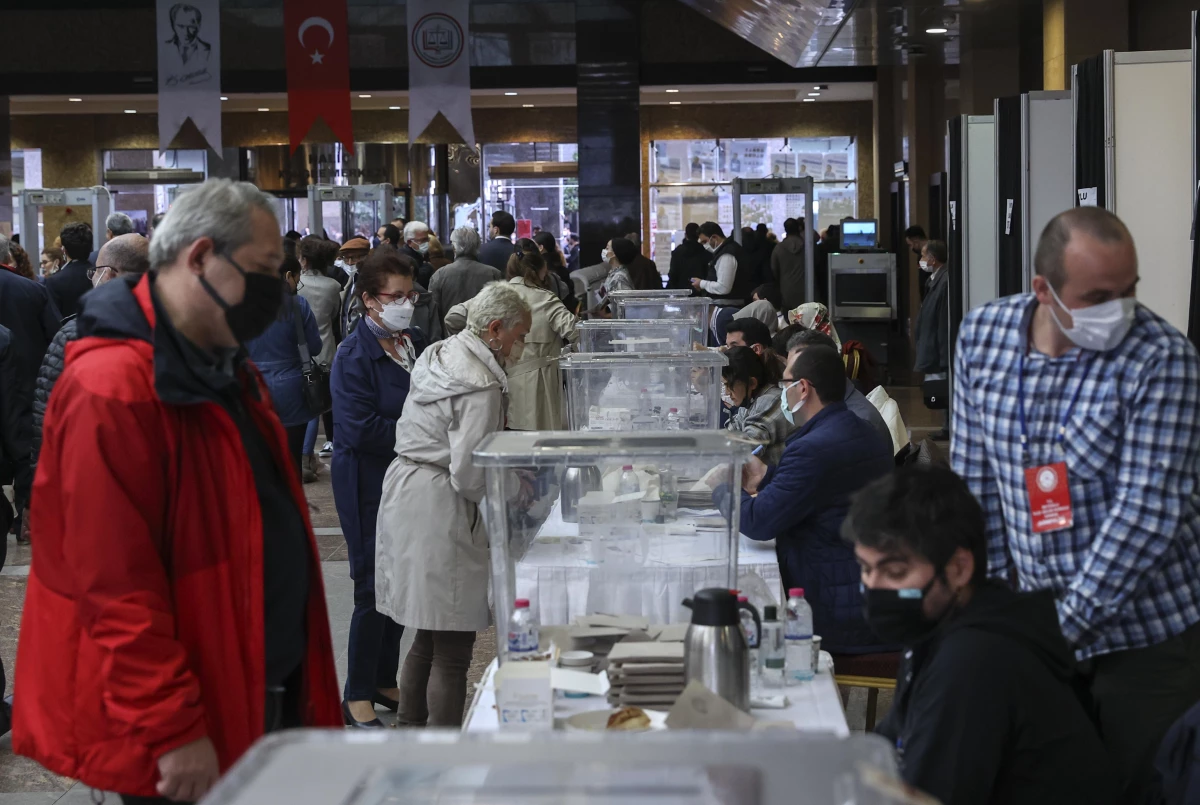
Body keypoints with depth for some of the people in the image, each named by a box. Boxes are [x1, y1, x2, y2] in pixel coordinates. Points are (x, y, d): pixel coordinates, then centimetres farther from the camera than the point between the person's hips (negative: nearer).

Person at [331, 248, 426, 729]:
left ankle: (385, 680, 27)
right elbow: (361, 430, -22)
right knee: (374, 590, -3)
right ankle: (357, 696, 8)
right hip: (369, 486, -7)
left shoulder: (414, 344, 9)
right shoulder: (354, 355, -15)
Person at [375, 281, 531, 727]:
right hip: (438, 508, -10)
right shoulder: (481, 385, -18)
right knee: (452, 651, -2)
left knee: (428, 639, 19)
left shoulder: (439, 353, 11)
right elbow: (468, 476, -20)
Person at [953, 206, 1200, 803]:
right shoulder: (982, 335, -3)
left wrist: (1066, 623, -20)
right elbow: (973, 480, 6)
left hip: (1147, 636, -4)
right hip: (1036, 623, 4)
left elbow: (1145, 512, -21)